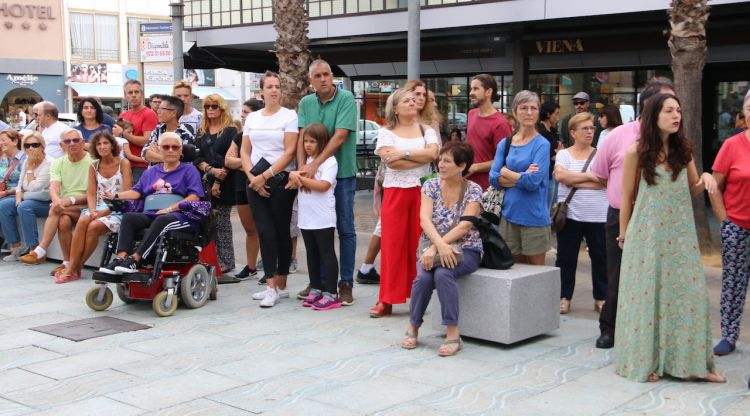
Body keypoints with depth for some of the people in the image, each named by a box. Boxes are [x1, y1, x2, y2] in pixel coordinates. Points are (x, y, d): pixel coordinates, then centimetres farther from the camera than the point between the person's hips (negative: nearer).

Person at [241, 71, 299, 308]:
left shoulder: (289, 116, -1)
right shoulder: (252, 118, 14)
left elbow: (290, 151, -9)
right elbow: (244, 151, 12)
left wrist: (265, 176, -12)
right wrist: (252, 177, -4)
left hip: (281, 180, -4)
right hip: (256, 182, 4)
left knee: (281, 232, 1)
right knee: (265, 232, -2)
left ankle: (280, 286, 8)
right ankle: (272, 286, -2)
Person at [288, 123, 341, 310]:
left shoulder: (329, 161, -9)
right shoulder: (306, 161, 13)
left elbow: (323, 185, -20)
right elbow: (294, 180, 16)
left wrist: (301, 179, -16)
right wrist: (293, 176, -7)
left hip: (323, 218, -7)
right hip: (306, 217, 7)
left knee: (327, 254, -3)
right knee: (312, 254, 14)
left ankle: (331, 294, -1)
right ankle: (315, 289, 23)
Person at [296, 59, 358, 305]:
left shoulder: (346, 99, -9)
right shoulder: (306, 103, 6)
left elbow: (340, 137, -18)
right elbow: (302, 138, -2)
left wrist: (315, 165, -22)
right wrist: (302, 167, -17)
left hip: (342, 173, -4)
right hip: (314, 174, 5)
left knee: (345, 229, 2)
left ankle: (346, 284, 8)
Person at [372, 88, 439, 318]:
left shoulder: (426, 130, 12)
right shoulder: (386, 132, 6)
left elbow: (432, 153, -7)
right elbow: (391, 161, -10)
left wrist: (404, 154, -12)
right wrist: (422, 157, -6)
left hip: (422, 191, 1)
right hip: (395, 191, -1)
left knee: (419, 243, 1)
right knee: (392, 243, -2)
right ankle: (386, 300, 3)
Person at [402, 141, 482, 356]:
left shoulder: (473, 190, -5)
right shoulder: (431, 185, 2)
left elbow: (464, 226, -17)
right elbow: (425, 219, -11)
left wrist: (435, 248, -26)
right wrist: (439, 244, -30)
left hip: (465, 250, -2)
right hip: (433, 247, 2)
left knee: (443, 273, -33)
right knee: (423, 277, -28)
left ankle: (453, 334, -26)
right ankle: (413, 327, -5)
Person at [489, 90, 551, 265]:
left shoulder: (542, 144, -5)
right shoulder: (504, 143, 9)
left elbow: (533, 182, -15)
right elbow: (493, 178, 0)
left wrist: (507, 172, -3)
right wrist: (522, 177, -12)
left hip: (534, 216, -4)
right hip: (509, 212, 4)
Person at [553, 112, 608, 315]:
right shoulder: (564, 154, 5)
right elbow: (560, 175, -14)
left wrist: (573, 180, -11)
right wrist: (590, 176, -10)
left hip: (598, 216, 1)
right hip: (570, 214, 0)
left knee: (601, 257, 6)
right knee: (566, 257, 5)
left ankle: (601, 297, 19)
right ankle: (564, 297, 16)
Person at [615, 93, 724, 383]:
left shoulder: (683, 150, 5)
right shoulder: (636, 152, -6)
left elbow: (693, 191, 14)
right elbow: (627, 197, 0)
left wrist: (705, 178, -8)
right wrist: (623, 235, 4)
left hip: (681, 234, 4)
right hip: (648, 235, -3)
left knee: (689, 295, 2)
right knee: (647, 296, 3)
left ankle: (691, 362, 11)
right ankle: (645, 361, 16)